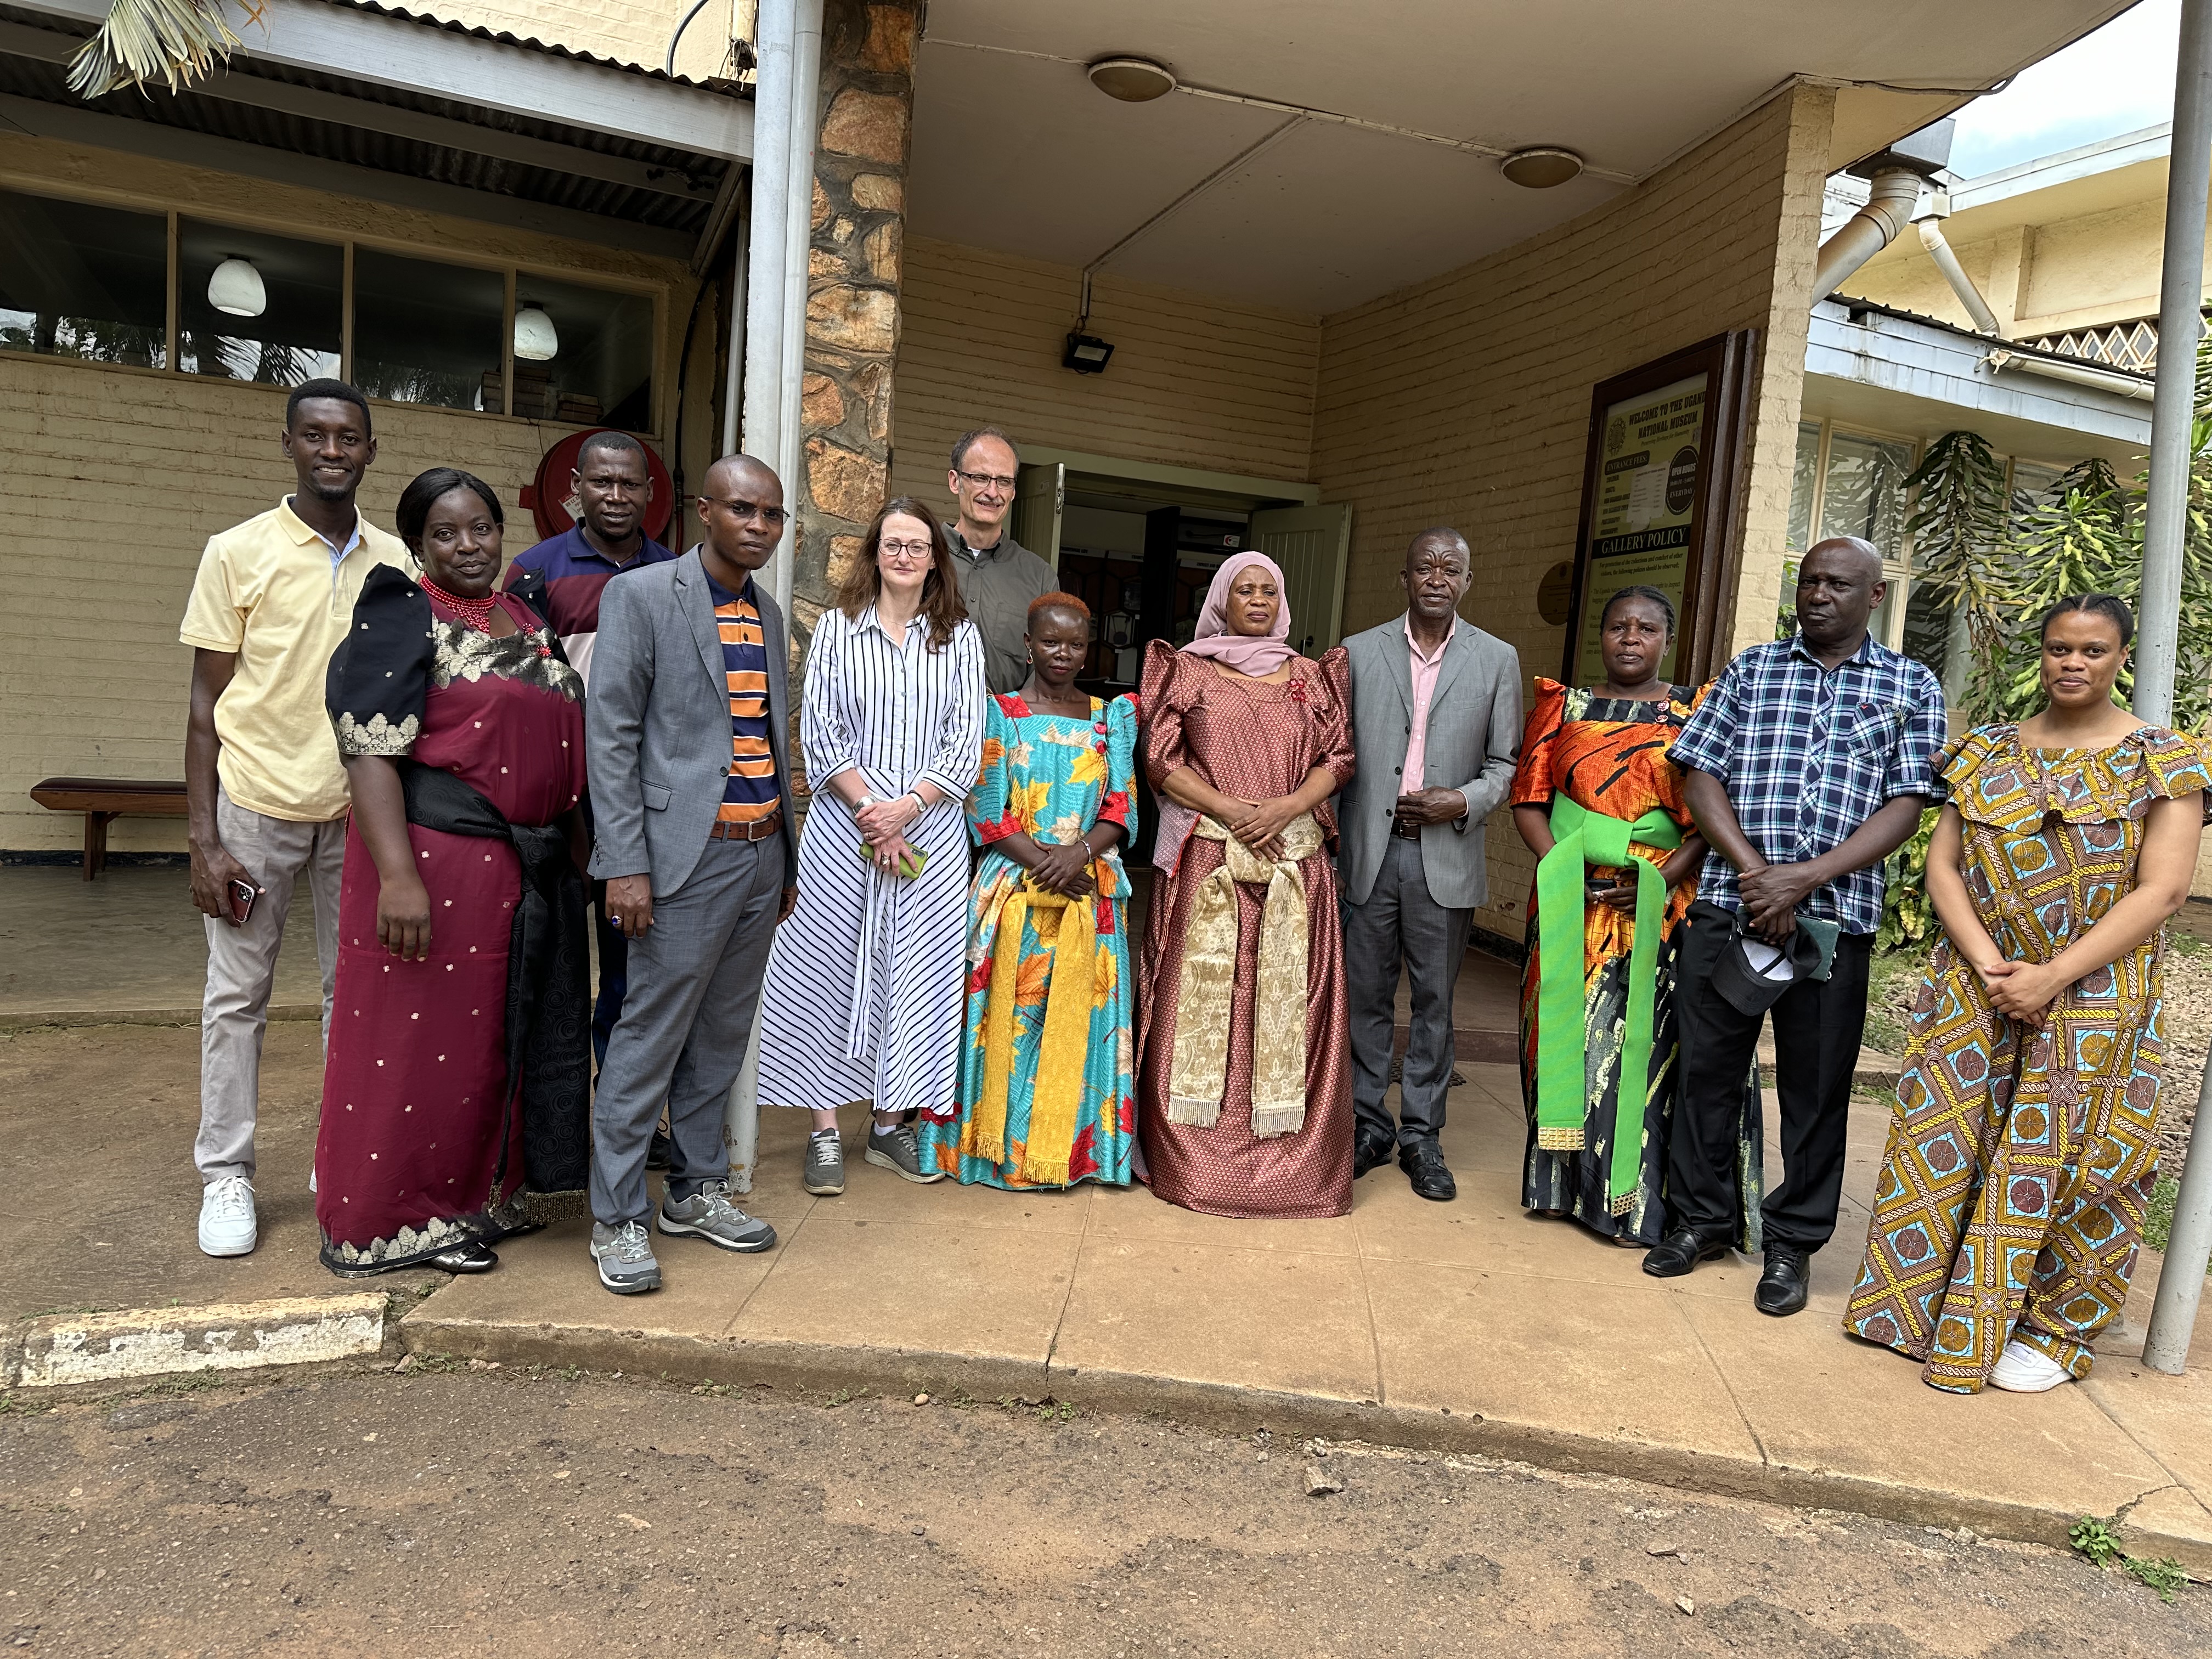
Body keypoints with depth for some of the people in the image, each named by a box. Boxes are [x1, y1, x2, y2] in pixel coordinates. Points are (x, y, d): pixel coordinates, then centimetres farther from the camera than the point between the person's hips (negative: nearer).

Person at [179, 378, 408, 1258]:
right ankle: (225, 1174, 18)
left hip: (357, 811, 2)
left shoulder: (395, 562, 4)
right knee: (237, 995, 6)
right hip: (256, 806, -2)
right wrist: (202, 839, -9)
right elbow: (206, 704, -3)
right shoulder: (238, 552, -3)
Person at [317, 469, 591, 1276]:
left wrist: (577, 851, 18)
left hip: (530, 869, 7)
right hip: (435, 859, -7)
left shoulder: (529, 624, 14)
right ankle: (383, 1223, 17)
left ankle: (473, 1196, 30)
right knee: (414, 1043, 2)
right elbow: (371, 752, -16)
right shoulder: (401, 618, -7)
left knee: (496, 1039, 15)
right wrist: (397, 876, -25)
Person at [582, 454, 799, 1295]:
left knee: (721, 1037, 14)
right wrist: (626, 865, -15)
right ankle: (618, 1219, 11)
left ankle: (696, 1191, 27)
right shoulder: (640, 595, -5)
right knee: (649, 1040, -1)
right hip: (687, 855, -6)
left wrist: (787, 859, 16)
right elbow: (611, 737, -9)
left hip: (761, 854, 7)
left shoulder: (768, 613, 15)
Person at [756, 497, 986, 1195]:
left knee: (916, 973, 4)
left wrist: (904, 808, -11)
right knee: (831, 967, 1)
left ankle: (891, 1125, 18)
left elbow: (966, 742, 1)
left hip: (932, 830, 1)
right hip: (845, 827, -1)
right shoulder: (837, 628, 5)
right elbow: (821, 733, -1)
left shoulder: (960, 638, 7)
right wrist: (871, 812, -12)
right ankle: (825, 1130, 11)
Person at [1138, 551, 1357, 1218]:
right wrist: (1231, 809, -12)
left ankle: (1283, 1150, 8)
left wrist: (1284, 808, -10)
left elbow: (1338, 760, 8)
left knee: (1286, 995, 0)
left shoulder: (1310, 678, 15)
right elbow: (1161, 760, 0)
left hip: (1294, 859, 2)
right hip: (1206, 857, -2)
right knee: (1202, 991, -2)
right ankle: (1194, 1154, 6)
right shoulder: (1187, 670, 9)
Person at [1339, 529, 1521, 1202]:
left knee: (1434, 1000, 7)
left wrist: (1464, 802, -11)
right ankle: (1368, 1125, 20)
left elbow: (1505, 762, 7)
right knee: (1365, 995, 7)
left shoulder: (1497, 659, 6)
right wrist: (1329, 836, -3)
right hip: (1368, 850, 0)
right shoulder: (1358, 652, 6)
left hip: (1446, 855, 0)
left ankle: (1421, 1135, 18)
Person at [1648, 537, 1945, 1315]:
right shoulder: (1749, 670, 10)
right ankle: (1698, 1218, 24)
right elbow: (1702, 778, 3)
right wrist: (1755, 874, -11)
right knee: (1708, 1069, 8)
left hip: (1835, 919, -1)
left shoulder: (1911, 687, 7)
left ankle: (1793, 1243, 22)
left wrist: (1804, 877, -14)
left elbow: (1905, 807, -1)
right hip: (1726, 906, 1)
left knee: (1816, 1087, 7)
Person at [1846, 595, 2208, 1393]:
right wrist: (1986, 963, -12)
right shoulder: (1987, 752, 7)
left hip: (2093, 1005, -3)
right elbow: (1943, 865, 3)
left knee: (2063, 1164, 3)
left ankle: (2052, 1328, 21)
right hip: (1973, 992, 3)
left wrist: (2052, 977, -18)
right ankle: (1931, 1302, 23)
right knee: (1947, 1149, 7)